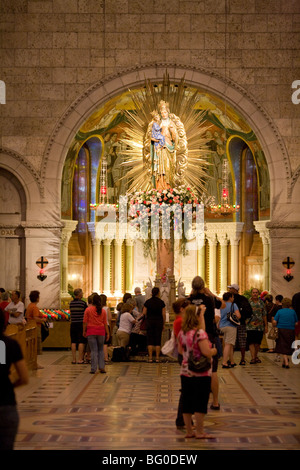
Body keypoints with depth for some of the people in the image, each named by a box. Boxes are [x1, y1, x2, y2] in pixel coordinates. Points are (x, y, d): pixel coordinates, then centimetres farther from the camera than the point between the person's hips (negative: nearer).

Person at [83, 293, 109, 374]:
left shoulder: (88, 310, -4)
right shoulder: (103, 311, 2)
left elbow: (85, 322, -2)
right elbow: (105, 323, 4)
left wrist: (84, 331, 8)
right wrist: (107, 333, 9)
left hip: (91, 331, -2)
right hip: (101, 331, 2)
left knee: (94, 350, 0)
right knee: (101, 350, 13)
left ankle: (93, 369, -1)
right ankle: (102, 367, 8)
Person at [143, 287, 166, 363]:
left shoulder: (147, 302, -1)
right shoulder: (161, 302, -3)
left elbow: (144, 313, -2)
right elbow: (164, 314, -4)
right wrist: (163, 324, 5)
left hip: (149, 321, 1)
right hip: (159, 322, -1)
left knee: (150, 340, 3)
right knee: (158, 340, 3)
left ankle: (150, 357, -1)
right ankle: (157, 357, 2)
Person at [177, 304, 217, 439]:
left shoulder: (182, 333, 5)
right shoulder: (200, 333, -19)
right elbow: (206, 352, -24)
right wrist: (214, 351, -5)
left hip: (185, 371, 7)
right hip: (201, 373, -7)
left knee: (187, 402, 11)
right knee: (200, 402, 2)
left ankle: (189, 431, 18)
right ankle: (199, 432, 7)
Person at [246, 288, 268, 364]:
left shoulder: (261, 303, 11)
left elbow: (264, 315, 13)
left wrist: (266, 326, 10)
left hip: (260, 326, 3)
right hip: (250, 326, -3)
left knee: (258, 342, 7)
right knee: (251, 342, -10)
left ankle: (256, 356, 22)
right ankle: (253, 358, -13)